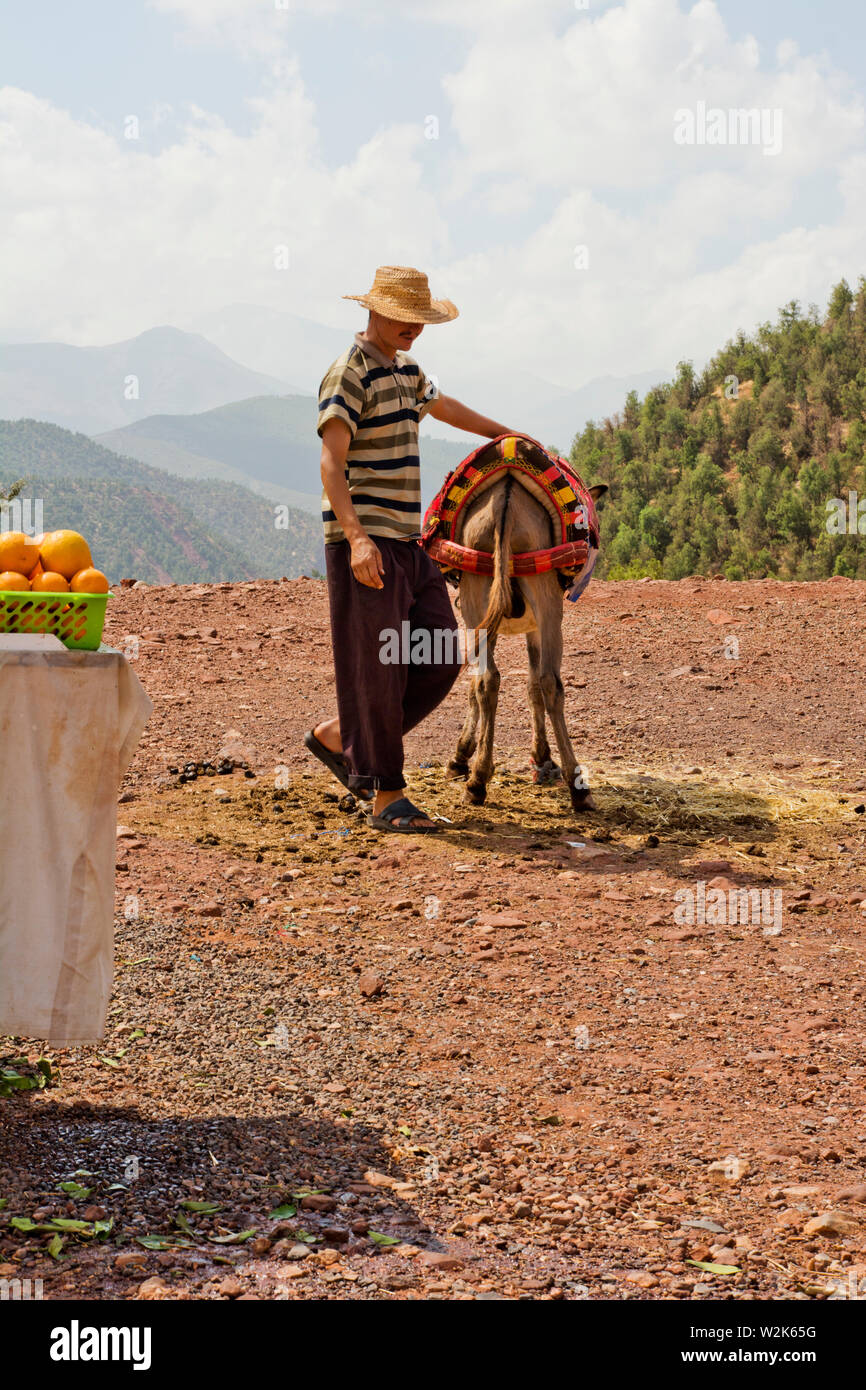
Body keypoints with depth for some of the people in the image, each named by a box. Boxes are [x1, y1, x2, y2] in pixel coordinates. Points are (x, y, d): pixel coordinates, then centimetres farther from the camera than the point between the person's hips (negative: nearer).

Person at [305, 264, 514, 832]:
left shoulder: (405, 369, 17)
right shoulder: (349, 374, -11)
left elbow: (441, 404, 39)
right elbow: (331, 462, -21)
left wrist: (502, 433, 53)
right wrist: (357, 537, -33)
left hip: (407, 544, 9)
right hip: (366, 547, -9)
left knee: (440, 661, 9)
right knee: (376, 670, -4)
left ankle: (338, 737, 21)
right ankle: (387, 796, 3)